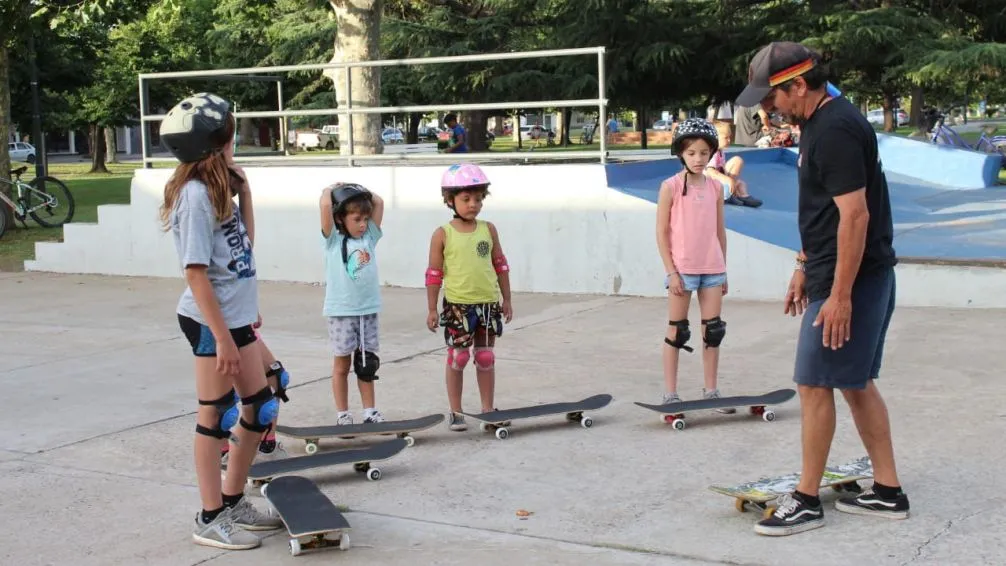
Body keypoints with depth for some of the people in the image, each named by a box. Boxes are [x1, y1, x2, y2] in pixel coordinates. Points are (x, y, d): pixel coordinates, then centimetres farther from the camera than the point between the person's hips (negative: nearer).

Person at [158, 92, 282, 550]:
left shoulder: (216, 188, 10)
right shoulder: (195, 193, -17)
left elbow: (245, 242, 17)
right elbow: (195, 272, -20)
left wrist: (243, 191, 7)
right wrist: (221, 336, -21)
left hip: (235, 316, 9)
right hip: (210, 321, -9)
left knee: (260, 408, 14)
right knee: (217, 416, -1)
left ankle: (233, 501, 27)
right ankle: (210, 520, 10)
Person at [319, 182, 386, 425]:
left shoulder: (369, 237, 8)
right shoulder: (333, 240, -4)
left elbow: (379, 202, 5)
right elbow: (325, 205, -16)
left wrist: (358, 190, 10)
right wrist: (330, 189, 2)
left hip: (368, 310, 4)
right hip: (341, 312, -4)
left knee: (367, 364, 10)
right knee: (342, 364, 5)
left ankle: (370, 411, 18)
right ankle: (343, 414, 13)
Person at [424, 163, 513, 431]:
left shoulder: (488, 229, 4)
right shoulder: (443, 235, -4)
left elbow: (500, 265, 11)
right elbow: (434, 273, -1)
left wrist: (507, 300, 11)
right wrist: (432, 309, -2)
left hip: (488, 303, 3)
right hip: (457, 305, -3)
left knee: (486, 357, 10)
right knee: (458, 358, 4)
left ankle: (488, 409, 21)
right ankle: (455, 412, 15)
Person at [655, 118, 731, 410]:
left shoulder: (716, 187, 7)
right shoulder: (671, 187, -6)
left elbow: (720, 230, 12)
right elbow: (662, 233, -6)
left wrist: (723, 270, 11)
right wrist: (671, 272, -10)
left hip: (712, 269, 4)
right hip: (682, 269, -4)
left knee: (713, 330, 7)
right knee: (677, 331, 3)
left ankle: (711, 391, 17)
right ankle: (670, 393, 9)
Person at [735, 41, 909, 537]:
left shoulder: (834, 131, -19)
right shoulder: (821, 124, 13)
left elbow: (855, 215, -23)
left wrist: (840, 295, -23)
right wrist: (805, 268, 23)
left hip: (851, 280, -10)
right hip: (845, 275, 10)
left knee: (815, 383, -3)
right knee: (857, 383, 14)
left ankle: (807, 501, 7)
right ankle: (887, 493, 21)